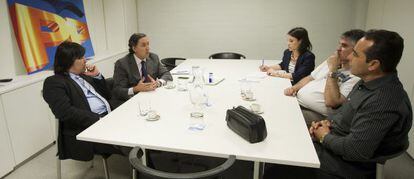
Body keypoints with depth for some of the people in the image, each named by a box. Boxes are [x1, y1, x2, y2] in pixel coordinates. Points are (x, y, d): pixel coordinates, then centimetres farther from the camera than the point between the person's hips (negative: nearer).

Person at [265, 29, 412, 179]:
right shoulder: (367, 82, 2)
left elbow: (355, 150, -31)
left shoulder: (385, 102, -29)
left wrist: (325, 137, -15)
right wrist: (329, 122, -1)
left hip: (345, 162, -8)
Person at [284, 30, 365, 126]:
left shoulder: (357, 77, -15)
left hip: (316, 114, -8)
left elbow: (331, 102, -24)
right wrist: (294, 88, 0)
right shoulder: (331, 61, 12)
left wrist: (333, 70, -20)